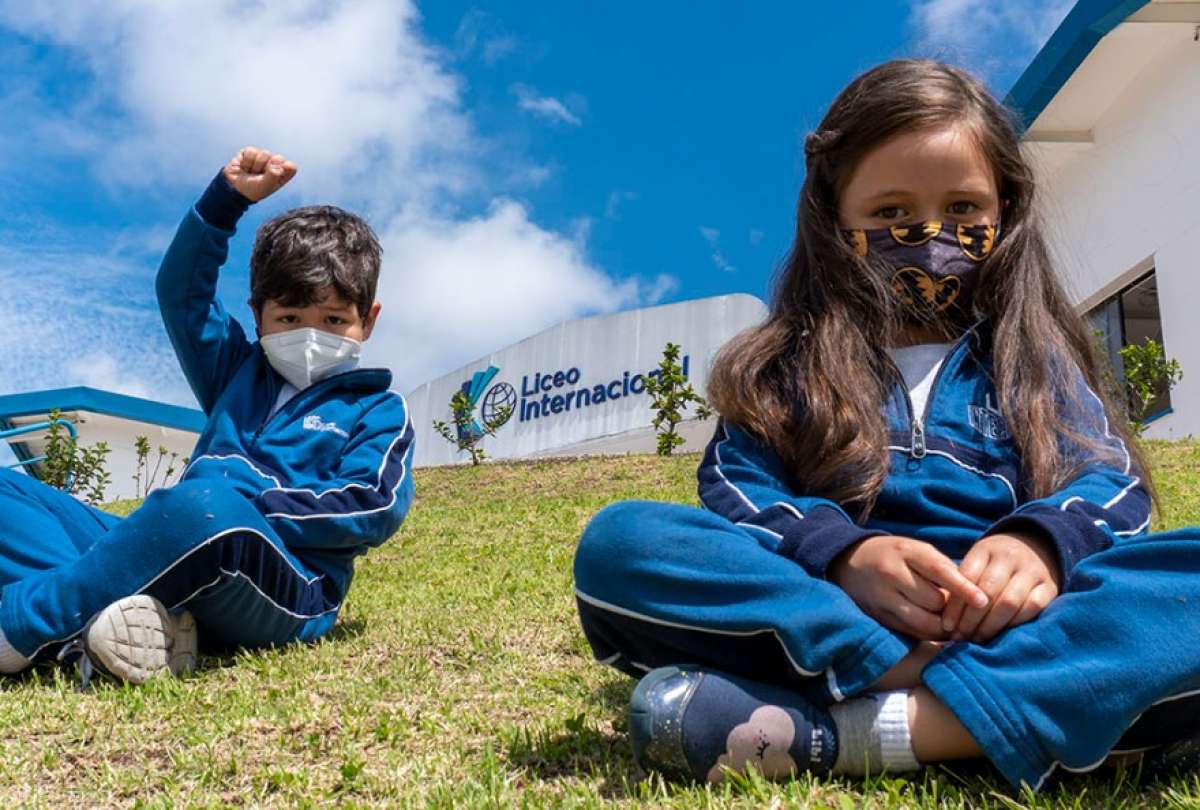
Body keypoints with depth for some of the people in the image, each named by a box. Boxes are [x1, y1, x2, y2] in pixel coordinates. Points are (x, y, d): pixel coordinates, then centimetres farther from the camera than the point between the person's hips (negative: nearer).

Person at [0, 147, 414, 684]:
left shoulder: (377, 411, 10)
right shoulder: (239, 373, 27)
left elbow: (373, 510, -8)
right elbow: (181, 289, 28)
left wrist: (246, 505, -13)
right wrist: (226, 198, 18)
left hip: (285, 595, -6)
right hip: (171, 562, 7)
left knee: (205, 504, -41)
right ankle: (96, 609, -29)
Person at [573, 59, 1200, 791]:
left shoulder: (1031, 356, 20)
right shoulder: (791, 360, 15)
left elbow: (1111, 478, 6)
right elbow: (736, 480, 1)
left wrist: (1039, 543, -19)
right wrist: (842, 556, -21)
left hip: (1008, 624, 2)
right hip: (825, 608, -1)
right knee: (619, 543, -24)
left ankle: (837, 731, -37)